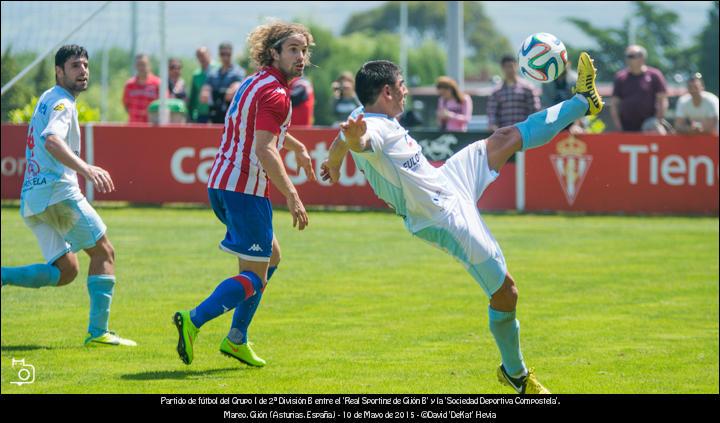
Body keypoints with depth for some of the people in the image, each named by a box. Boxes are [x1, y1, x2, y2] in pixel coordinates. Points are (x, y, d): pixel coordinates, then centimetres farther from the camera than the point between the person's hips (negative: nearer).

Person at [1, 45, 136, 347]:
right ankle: (98, 331, -7)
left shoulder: (46, 100, 22)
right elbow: (51, 141, -28)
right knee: (104, 253, 0)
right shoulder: (61, 103, -9)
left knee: (65, 271, 10)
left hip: (31, 197, 9)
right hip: (57, 189, -9)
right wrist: (86, 169, -42)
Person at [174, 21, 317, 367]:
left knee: (271, 255, 22)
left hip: (222, 183, 10)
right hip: (246, 189, -10)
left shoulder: (255, 83, 17)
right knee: (255, 276, -6)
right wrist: (291, 196, -28)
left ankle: (236, 339, 20)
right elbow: (264, 149, -25)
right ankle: (194, 321, -20)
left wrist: (298, 148, 54)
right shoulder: (274, 93, -14)